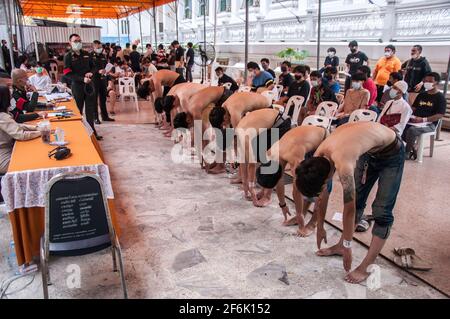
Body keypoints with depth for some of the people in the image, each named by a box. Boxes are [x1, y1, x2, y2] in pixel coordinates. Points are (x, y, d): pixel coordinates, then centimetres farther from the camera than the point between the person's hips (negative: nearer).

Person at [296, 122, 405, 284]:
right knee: (356, 200, 11)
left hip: (391, 152, -7)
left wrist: (348, 246, -17)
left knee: (381, 211, -9)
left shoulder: (343, 164, -39)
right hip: (368, 150, 7)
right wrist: (320, 227, 9)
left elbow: (349, 209, -29)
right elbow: (322, 196, 0)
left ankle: (366, 267, -4)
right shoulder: (318, 157, -16)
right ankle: (340, 245, 26)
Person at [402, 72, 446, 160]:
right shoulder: (421, 95, 17)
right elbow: (414, 108, 21)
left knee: (412, 129, -36)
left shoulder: (440, 97, -4)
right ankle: (413, 147, -2)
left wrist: (423, 119, -23)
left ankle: (407, 153, -17)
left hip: (430, 124, -7)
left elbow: (440, 115, -12)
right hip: (416, 121, 7)